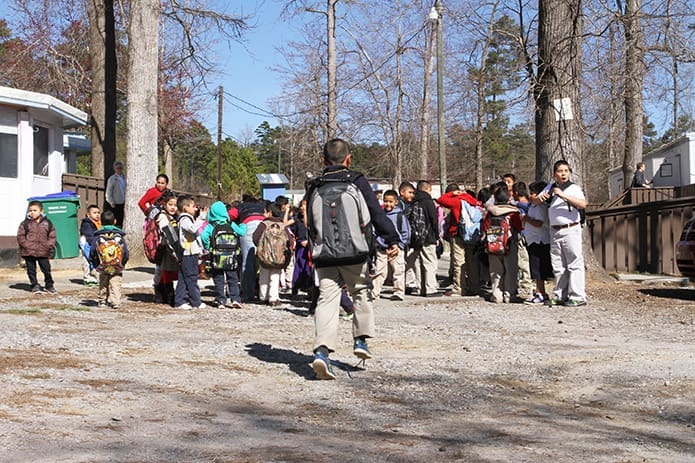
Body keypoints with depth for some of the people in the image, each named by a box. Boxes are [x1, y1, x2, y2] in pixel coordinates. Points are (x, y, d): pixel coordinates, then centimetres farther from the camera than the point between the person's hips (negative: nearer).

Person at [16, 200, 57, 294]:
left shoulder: (47, 223, 4)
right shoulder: (25, 223, 0)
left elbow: (52, 236, 8)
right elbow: (20, 236, 0)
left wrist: (49, 246, -2)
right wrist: (26, 245, -10)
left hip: (43, 252, 0)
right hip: (29, 252, 0)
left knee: (47, 269, 3)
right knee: (31, 270, 7)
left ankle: (49, 285, 19)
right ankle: (34, 285, 20)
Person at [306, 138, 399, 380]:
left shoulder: (314, 187, 8)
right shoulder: (357, 182, -1)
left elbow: (309, 223, 15)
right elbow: (377, 213, -3)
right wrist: (392, 240, 3)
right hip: (354, 254, -2)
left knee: (327, 299, -1)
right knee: (361, 293, 19)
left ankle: (322, 349, -17)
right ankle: (361, 339, 18)